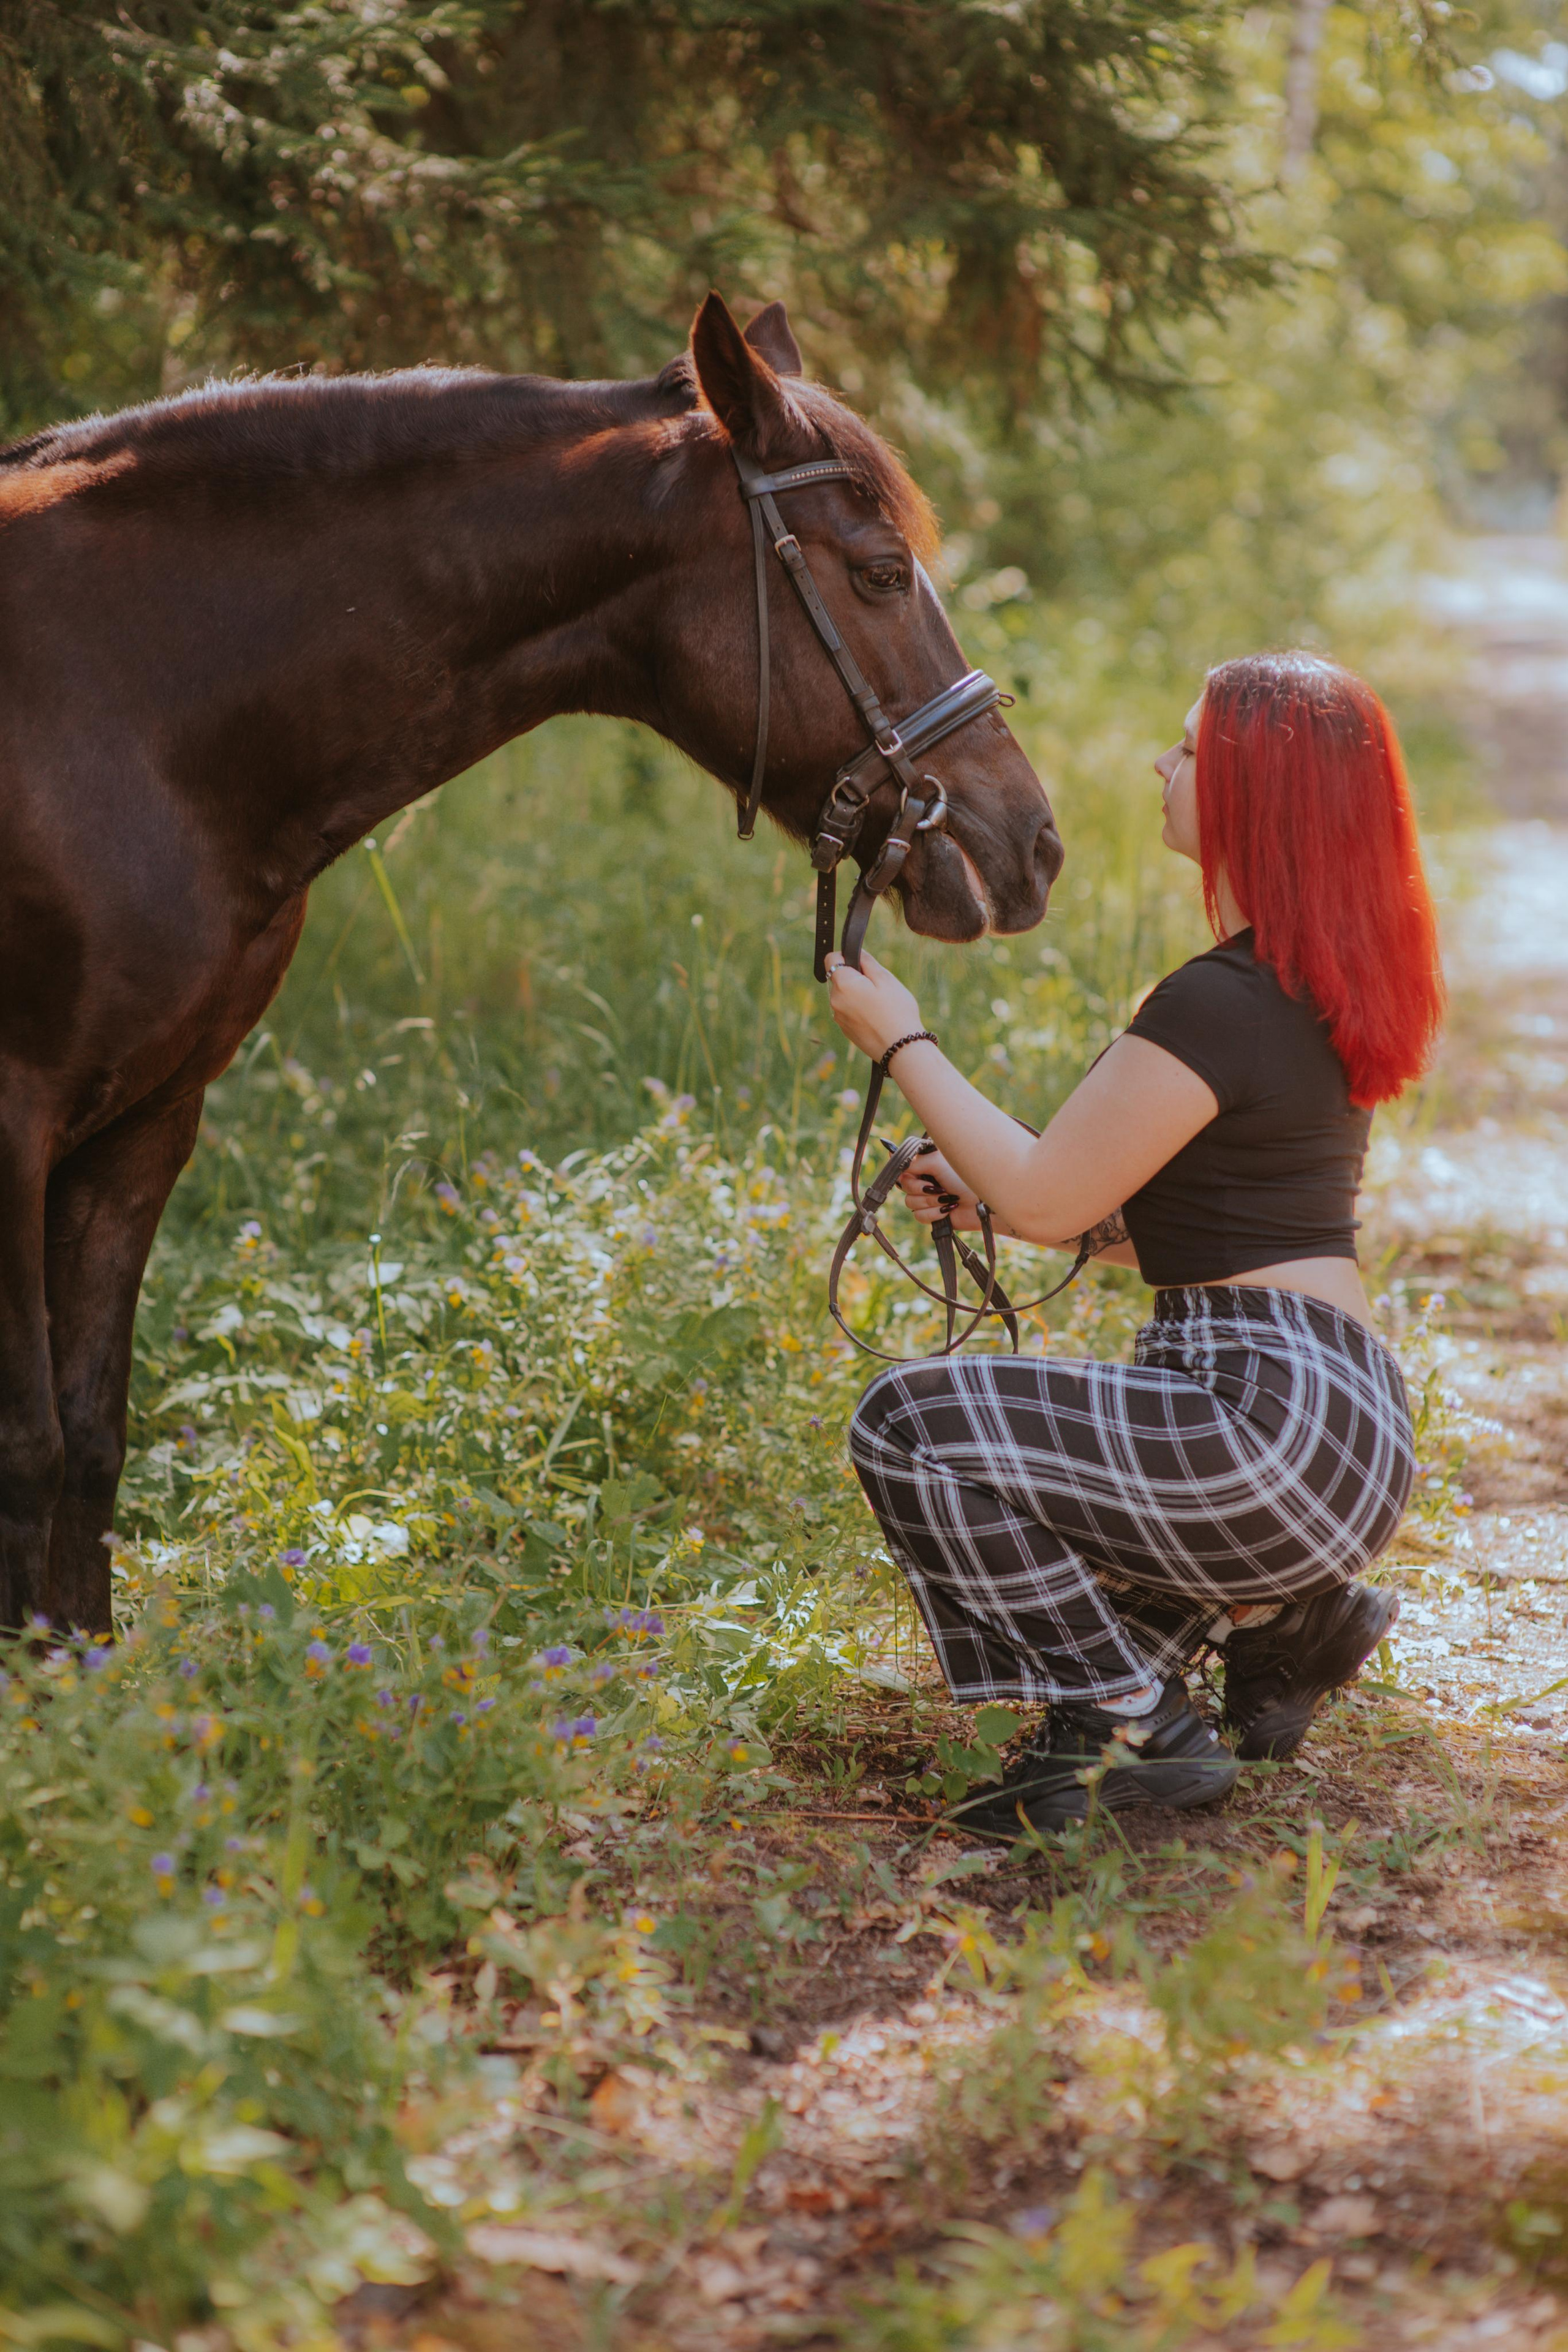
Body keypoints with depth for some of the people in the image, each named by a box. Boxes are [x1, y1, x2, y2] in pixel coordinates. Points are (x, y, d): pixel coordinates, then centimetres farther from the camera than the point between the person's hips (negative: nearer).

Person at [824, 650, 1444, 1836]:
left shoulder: (1219, 1005, -18)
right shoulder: (1322, 992, 14)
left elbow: (1042, 1196, -12)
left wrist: (902, 1041, 0)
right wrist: (984, 1194, 15)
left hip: (1274, 1431, -10)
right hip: (1349, 1434, 10)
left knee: (913, 1420, -11)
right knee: (978, 1435, 23)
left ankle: (1135, 1726, -6)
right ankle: (1276, 1614, 14)